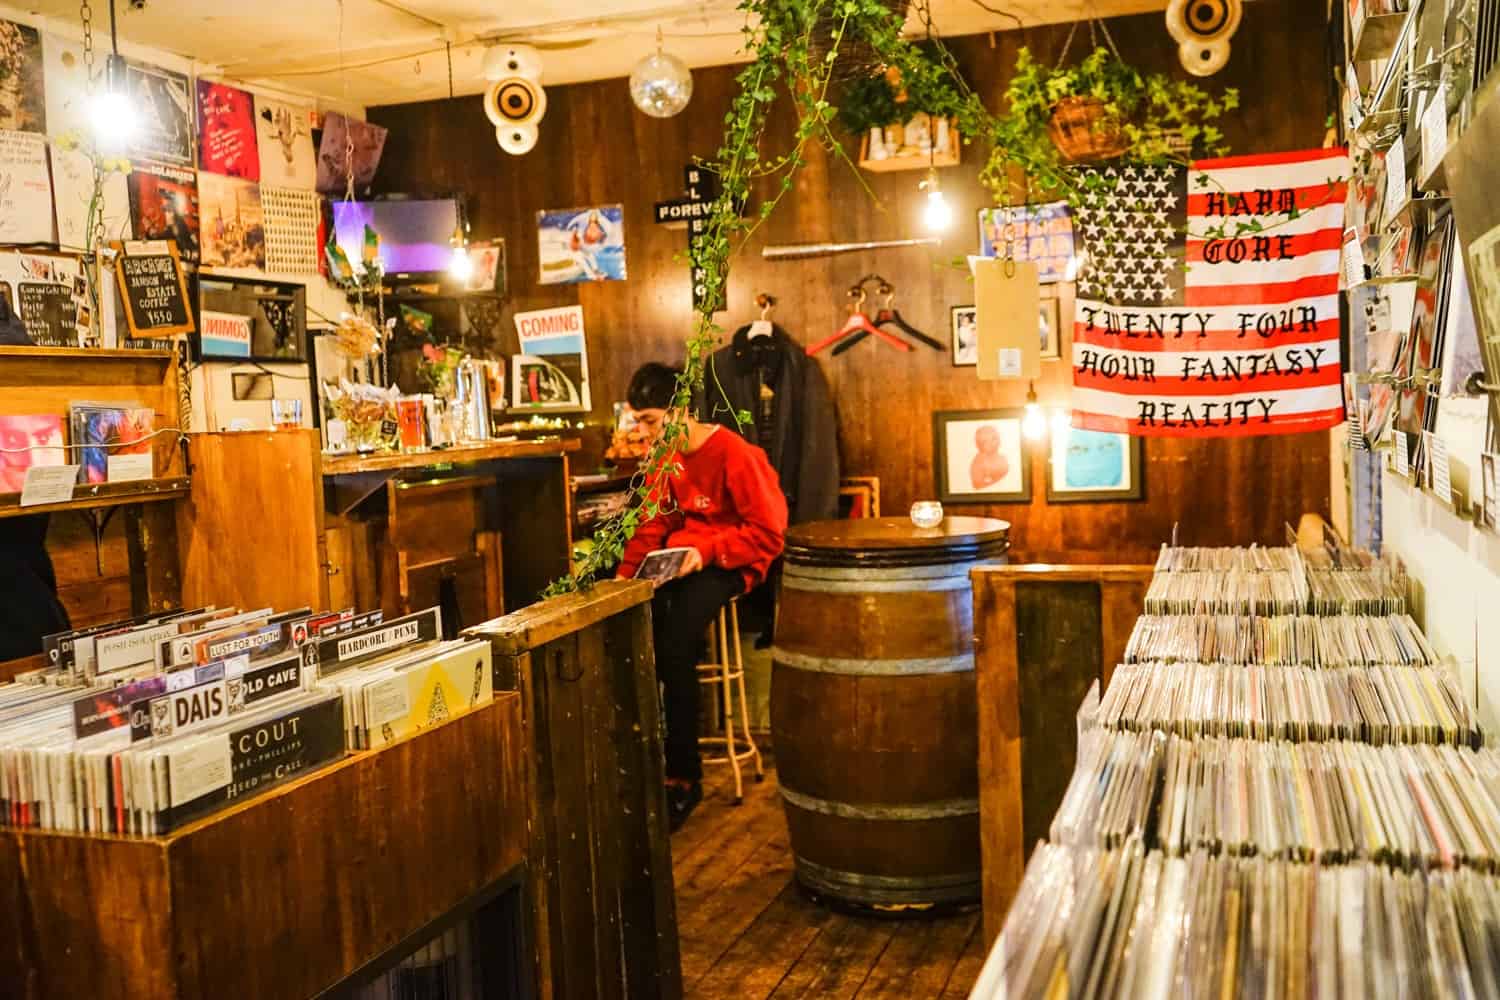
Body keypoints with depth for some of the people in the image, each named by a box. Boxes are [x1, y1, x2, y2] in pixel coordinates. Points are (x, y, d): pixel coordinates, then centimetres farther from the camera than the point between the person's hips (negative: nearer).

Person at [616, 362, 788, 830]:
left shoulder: (735, 454, -15)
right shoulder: (664, 456, 10)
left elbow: (768, 533, -16)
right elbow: (653, 526, 12)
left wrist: (706, 552, -23)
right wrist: (626, 575, -4)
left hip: (729, 564, -7)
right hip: (678, 560, 7)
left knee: (674, 645, -28)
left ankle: (683, 777, -14)